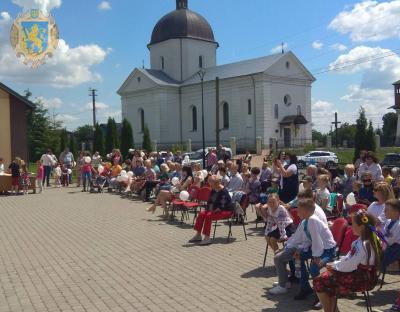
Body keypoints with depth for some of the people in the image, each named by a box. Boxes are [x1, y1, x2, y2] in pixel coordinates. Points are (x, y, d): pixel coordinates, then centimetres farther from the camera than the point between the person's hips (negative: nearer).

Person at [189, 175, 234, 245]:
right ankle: (198, 235, -2)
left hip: (227, 211, -9)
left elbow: (222, 206, -26)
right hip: (216, 210, 9)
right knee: (201, 213, -7)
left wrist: (214, 211, -21)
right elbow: (210, 202, 15)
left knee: (208, 216, -29)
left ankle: (207, 238, -24)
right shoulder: (213, 191, 7)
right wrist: (211, 209, -2)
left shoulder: (224, 192, -21)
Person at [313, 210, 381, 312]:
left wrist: (334, 266, -6)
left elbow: (349, 265, -23)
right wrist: (335, 264, 4)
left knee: (319, 282, -7)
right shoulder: (364, 240, 5)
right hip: (363, 274, 10)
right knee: (327, 276, 18)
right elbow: (349, 258, 12)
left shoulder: (362, 245, -26)